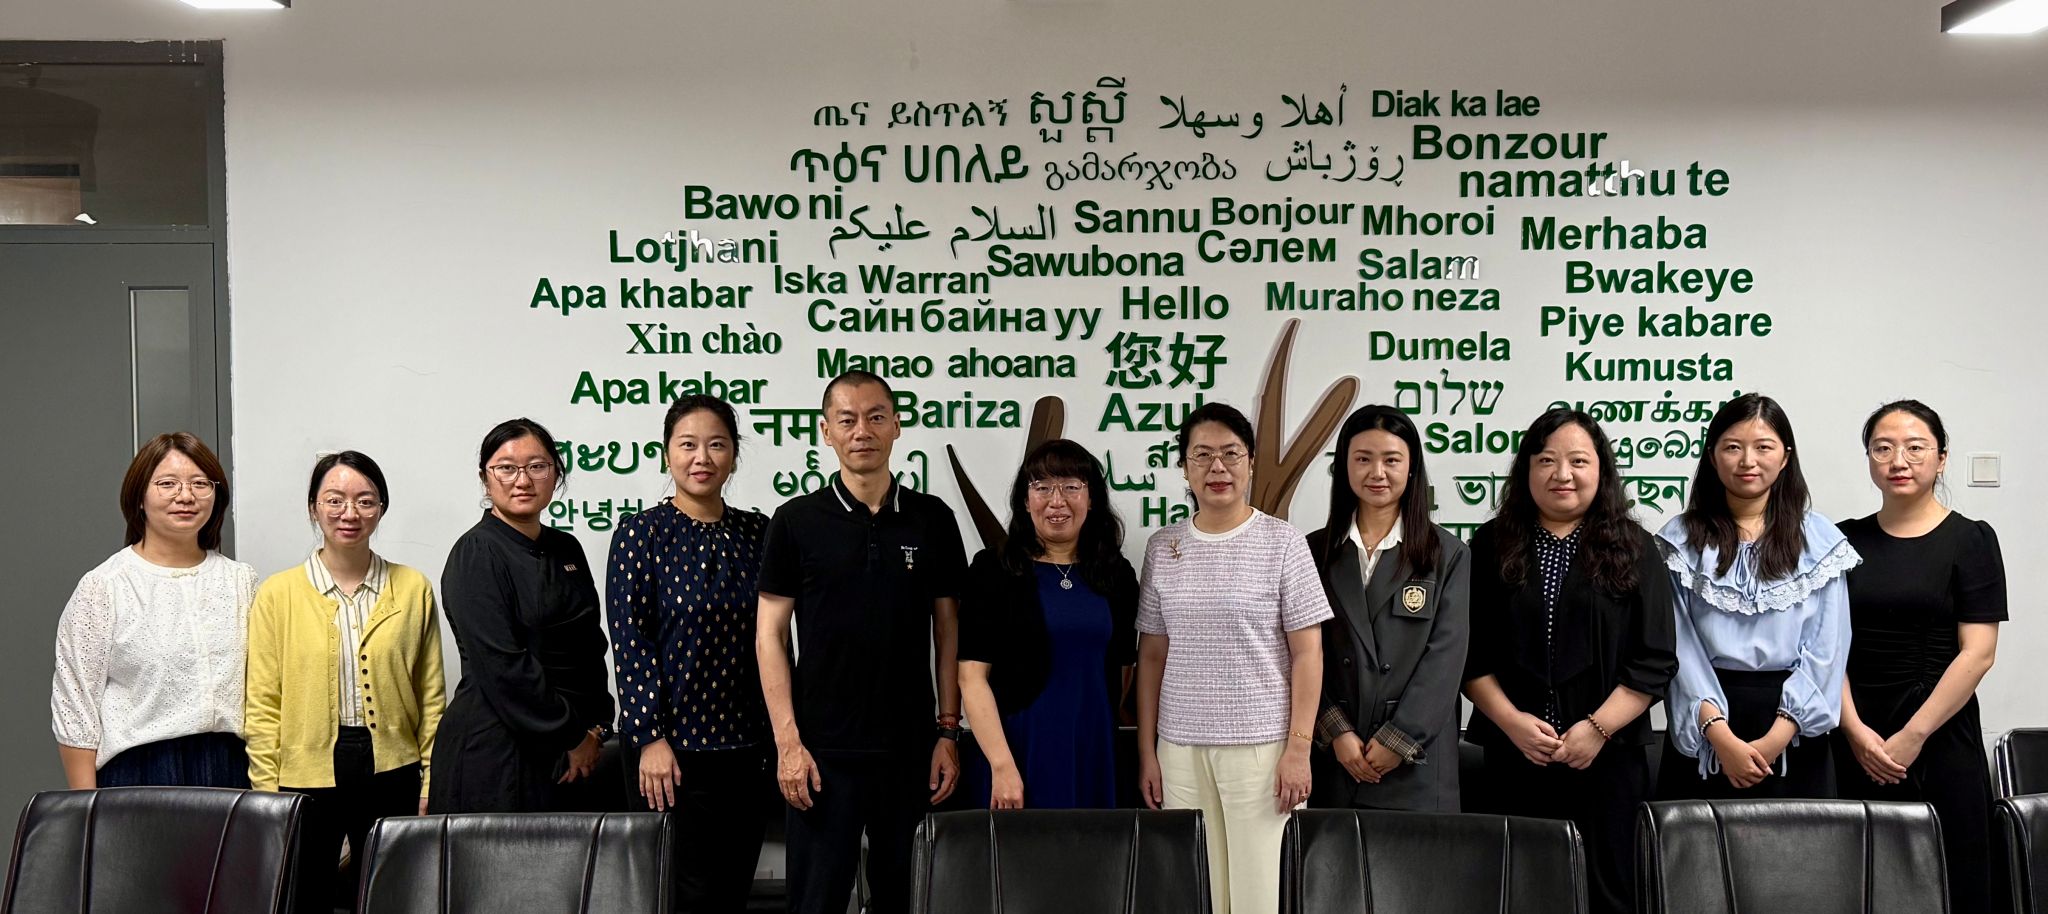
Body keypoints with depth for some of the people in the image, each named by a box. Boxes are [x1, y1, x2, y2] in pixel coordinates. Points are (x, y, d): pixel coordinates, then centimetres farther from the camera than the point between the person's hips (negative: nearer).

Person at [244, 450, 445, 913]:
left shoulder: (413, 589, 3)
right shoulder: (278, 593, 0)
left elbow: (432, 697, 7)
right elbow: (263, 705, 1)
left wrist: (432, 786, 4)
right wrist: (267, 794, -3)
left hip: (391, 774, 1)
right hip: (306, 775, -1)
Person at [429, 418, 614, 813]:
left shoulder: (566, 550, 12)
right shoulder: (475, 555, -9)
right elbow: (501, 666, -17)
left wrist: (595, 728, 3)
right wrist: (572, 736, -13)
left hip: (573, 751, 6)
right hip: (496, 751, -6)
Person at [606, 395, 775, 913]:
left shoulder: (758, 533, 7)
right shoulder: (640, 533, -4)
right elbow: (629, 642, -7)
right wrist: (649, 738, -12)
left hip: (746, 746, 4)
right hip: (670, 750, -4)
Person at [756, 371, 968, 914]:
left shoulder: (933, 520, 3)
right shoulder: (797, 521, -1)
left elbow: (948, 630, 7)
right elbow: (770, 634, -1)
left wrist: (949, 732, 1)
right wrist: (787, 742, -8)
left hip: (911, 747, 2)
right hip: (822, 750, -1)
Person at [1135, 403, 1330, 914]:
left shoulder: (1282, 542, -1)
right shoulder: (1162, 547, 8)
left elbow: (1307, 653, -2)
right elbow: (1152, 656, 11)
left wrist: (1298, 749, -8)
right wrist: (1147, 751, 8)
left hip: (1263, 746, -3)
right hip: (1180, 750, 3)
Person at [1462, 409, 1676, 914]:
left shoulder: (1633, 549, 4)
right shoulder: (1492, 547, 7)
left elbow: (1654, 660, -1)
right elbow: (1470, 654, 3)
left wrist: (1598, 728, -11)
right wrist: (1512, 720, -10)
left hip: (1607, 758, -1)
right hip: (1513, 758, 1)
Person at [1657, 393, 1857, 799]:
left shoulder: (1820, 541, 5)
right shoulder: (1680, 541, 3)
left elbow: (1825, 648, -1)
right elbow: (1680, 645, -4)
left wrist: (1776, 738, -11)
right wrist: (1721, 735, -15)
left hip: (1793, 733, 1)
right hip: (1700, 736, 0)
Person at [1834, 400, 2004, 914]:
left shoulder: (1970, 540, 0)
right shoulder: (1845, 540, 8)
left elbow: (1978, 653, -7)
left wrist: (1912, 736, -12)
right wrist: (1856, 731, -9)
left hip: (1940, 738, -2)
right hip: (1854, 741, 2)